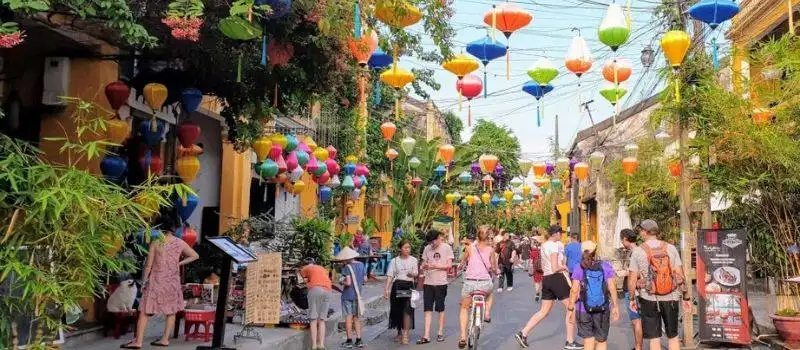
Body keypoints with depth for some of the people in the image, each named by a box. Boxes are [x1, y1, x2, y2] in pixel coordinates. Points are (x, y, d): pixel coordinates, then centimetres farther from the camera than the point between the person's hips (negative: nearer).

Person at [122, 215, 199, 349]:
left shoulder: (155, 243, -10)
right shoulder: (180, 243, -2)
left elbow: (148, 265, -8)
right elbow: (195, 256, 7)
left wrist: (144, 280, 3)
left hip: (156, 281, -3)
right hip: (172, 281, 3)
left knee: (144, 311, 3)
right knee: (171, 311, 14)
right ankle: (165, 339, 17)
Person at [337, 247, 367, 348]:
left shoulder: (347, 267, -16)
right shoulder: (361, 265, 3)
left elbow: (348, 282, -21)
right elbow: (365, 279, 9)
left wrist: (342, 282, -2)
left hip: (347, 295, -6)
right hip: (357, 294, 6)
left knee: (348, 317, 2)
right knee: (357, 317, 14)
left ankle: (349, 341, 6)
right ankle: (358, 340, 14)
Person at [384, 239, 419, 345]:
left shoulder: (413, 260, 7)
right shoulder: (394, 261, 6)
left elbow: (416, 274, 4)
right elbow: (390, 276, 2)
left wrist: (412, 275, -20)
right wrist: (386, 289, -6)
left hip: (409, 286, -1)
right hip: (397, 286, 1)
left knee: (407, 310, -12)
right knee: (397, 310, 8)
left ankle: (405, 335, -10)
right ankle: (399, 333, 27)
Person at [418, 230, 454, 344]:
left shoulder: (447, 248, -3)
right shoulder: (427, 248, 7)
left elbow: (449, 265, -6)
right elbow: (423, 264, 11)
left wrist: (436, 266, -19)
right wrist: (425, 265, -13)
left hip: (441, 283, -2)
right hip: (428, 283, 3)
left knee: (440, 309, 9)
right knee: (428, 309, 0)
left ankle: (440, 333, 21)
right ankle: (426, 336, 0)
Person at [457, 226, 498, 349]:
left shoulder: (471, 247, 4)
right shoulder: (490, 249, 2)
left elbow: (463, 262, 19)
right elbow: (494, 268, 5)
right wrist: (495, 271, 28)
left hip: (470, 282, 0)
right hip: (485, 283, 0)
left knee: (464, 308, 19)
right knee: (490, 294, 39)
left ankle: (463, 337, 8)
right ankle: (487, 313, 18)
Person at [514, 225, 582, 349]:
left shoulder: (544, 245, 14)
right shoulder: (554, 245, -14)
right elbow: (555, 268, -20)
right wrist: (564, 267, 0)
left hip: (546, 279, 8)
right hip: (557, 278, -8)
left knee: (544, 311, 12)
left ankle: (523, 333, 5)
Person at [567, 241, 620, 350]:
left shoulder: (579, 268, -5)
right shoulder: (605, 266, -3)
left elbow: (575, 290, -9)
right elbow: (612, 288, -5)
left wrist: (570, 308, -3)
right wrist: (615, 306, 3)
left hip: (584, 310, -1)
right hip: (603, 309, 1)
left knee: (588, 340, 10)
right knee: (601, 340, 14)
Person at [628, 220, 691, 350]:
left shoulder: (638, 251, -6)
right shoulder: (671, 248, -2)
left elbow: (632, 279, -5)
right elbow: (680, 275, -3)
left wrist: (631, 299, 7)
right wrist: (685, 298, 5)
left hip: (649, 299, -2)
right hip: (671, 298, 2)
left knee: (654, 338, 7)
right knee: (673, 336, 17)